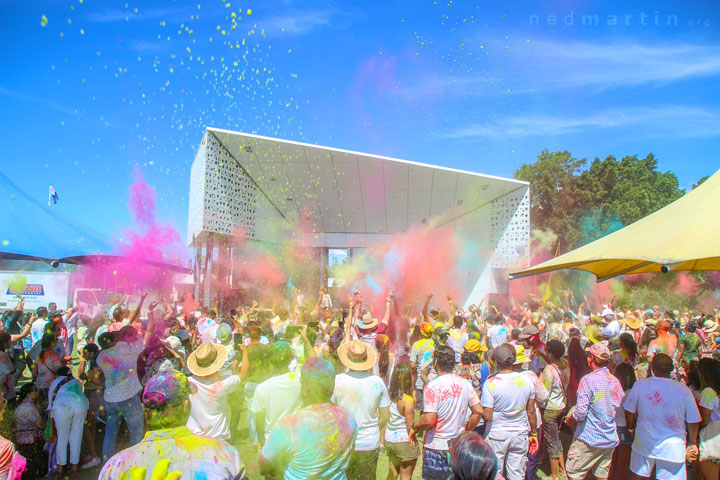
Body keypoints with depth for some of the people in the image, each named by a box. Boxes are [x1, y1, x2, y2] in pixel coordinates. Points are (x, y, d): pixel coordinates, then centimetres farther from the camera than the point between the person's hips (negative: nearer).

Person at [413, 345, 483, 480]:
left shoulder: (432, 387, -18)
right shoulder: (465, 383, -1)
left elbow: (429, 420, -22)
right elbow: (478, 411, 1)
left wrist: (414, 428, -4)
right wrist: (466, 432, 12)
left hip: (437, 447, -5)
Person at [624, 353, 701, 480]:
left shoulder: (639, 385, -9)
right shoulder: (684, 390, -12)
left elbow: (629, 412, 1)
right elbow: (693, 421, -3)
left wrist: (631, 426, 21)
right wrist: (693, 443, 13)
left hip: (643, 444, 1)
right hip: (672, 448, -1)